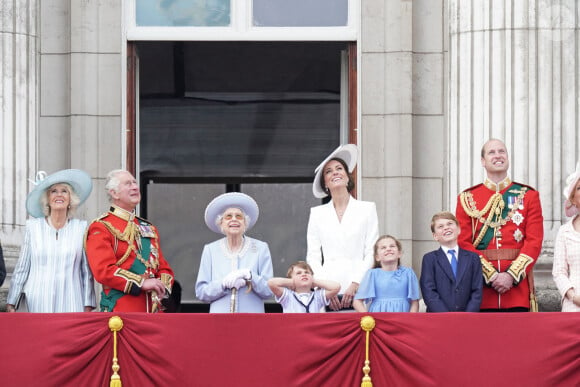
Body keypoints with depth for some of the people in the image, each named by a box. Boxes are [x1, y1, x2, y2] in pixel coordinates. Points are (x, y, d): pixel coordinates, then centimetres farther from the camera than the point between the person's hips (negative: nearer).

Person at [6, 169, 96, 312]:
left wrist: (88, 306, 4)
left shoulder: (81, 228, 6)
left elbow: (87, 272, 8)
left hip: (71, 305, 0)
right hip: (38, 304, 0)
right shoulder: (33, 227, 7)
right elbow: (21, 269, 9)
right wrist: (11, 303, 6)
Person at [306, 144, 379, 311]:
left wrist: (355, 284, -7)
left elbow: (371, 253, 4)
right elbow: (313, 257, 10)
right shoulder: (317, 213, 15)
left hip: (358, 290, -1)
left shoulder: (367, 209, 11)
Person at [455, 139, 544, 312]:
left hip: (518, 282, 0)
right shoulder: (467, 198, 9)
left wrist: (511, 275, -12)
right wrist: (491, 275, -11)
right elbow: (463, 243, 1)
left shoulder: (528, 195, 9)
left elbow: (535, 241, 1)